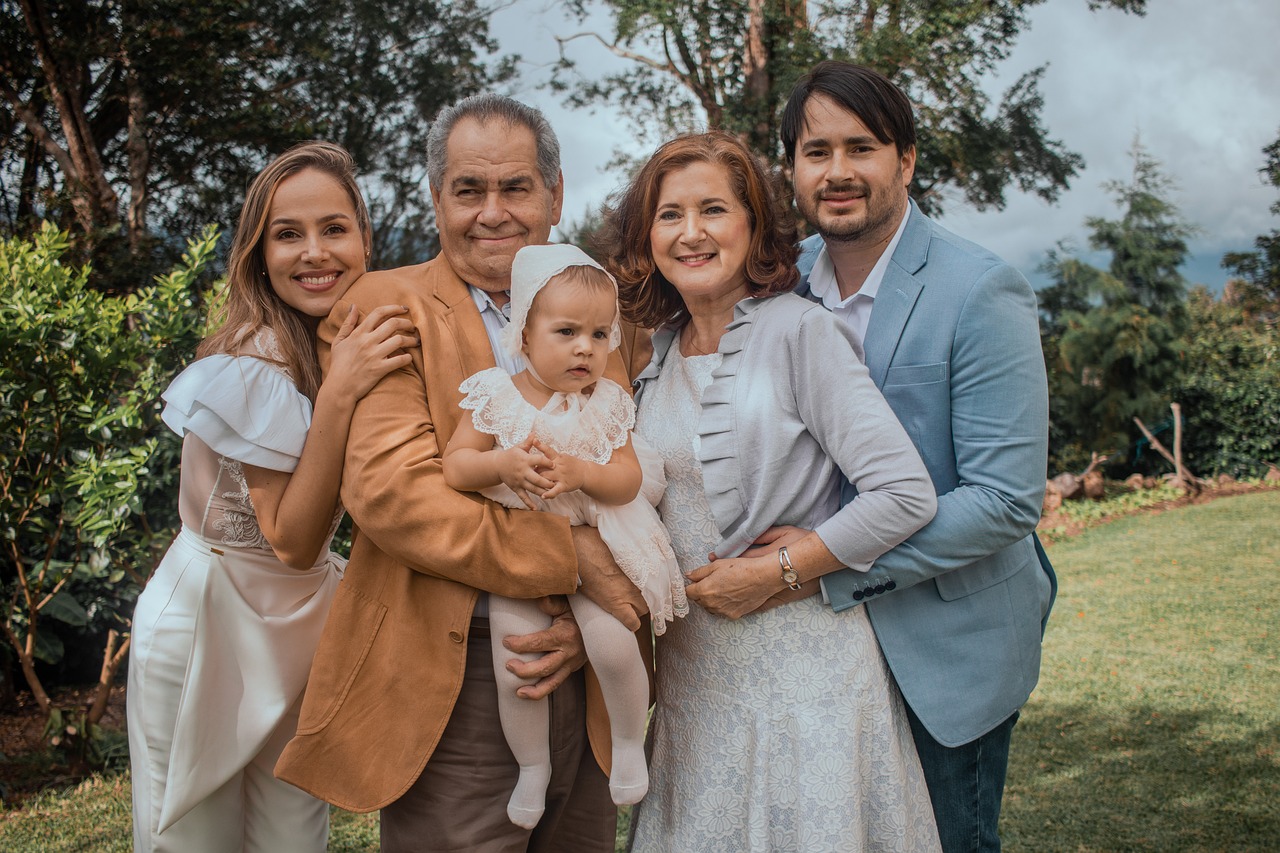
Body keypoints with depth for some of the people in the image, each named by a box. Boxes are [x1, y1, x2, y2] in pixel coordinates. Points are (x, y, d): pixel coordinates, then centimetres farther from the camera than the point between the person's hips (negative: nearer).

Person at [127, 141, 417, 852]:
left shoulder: (367, 341, 0)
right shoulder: (254, 366, -23)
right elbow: (293, 541, -23)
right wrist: (337, 397, -32)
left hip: (306, 624, 6)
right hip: (208, 621, -6)